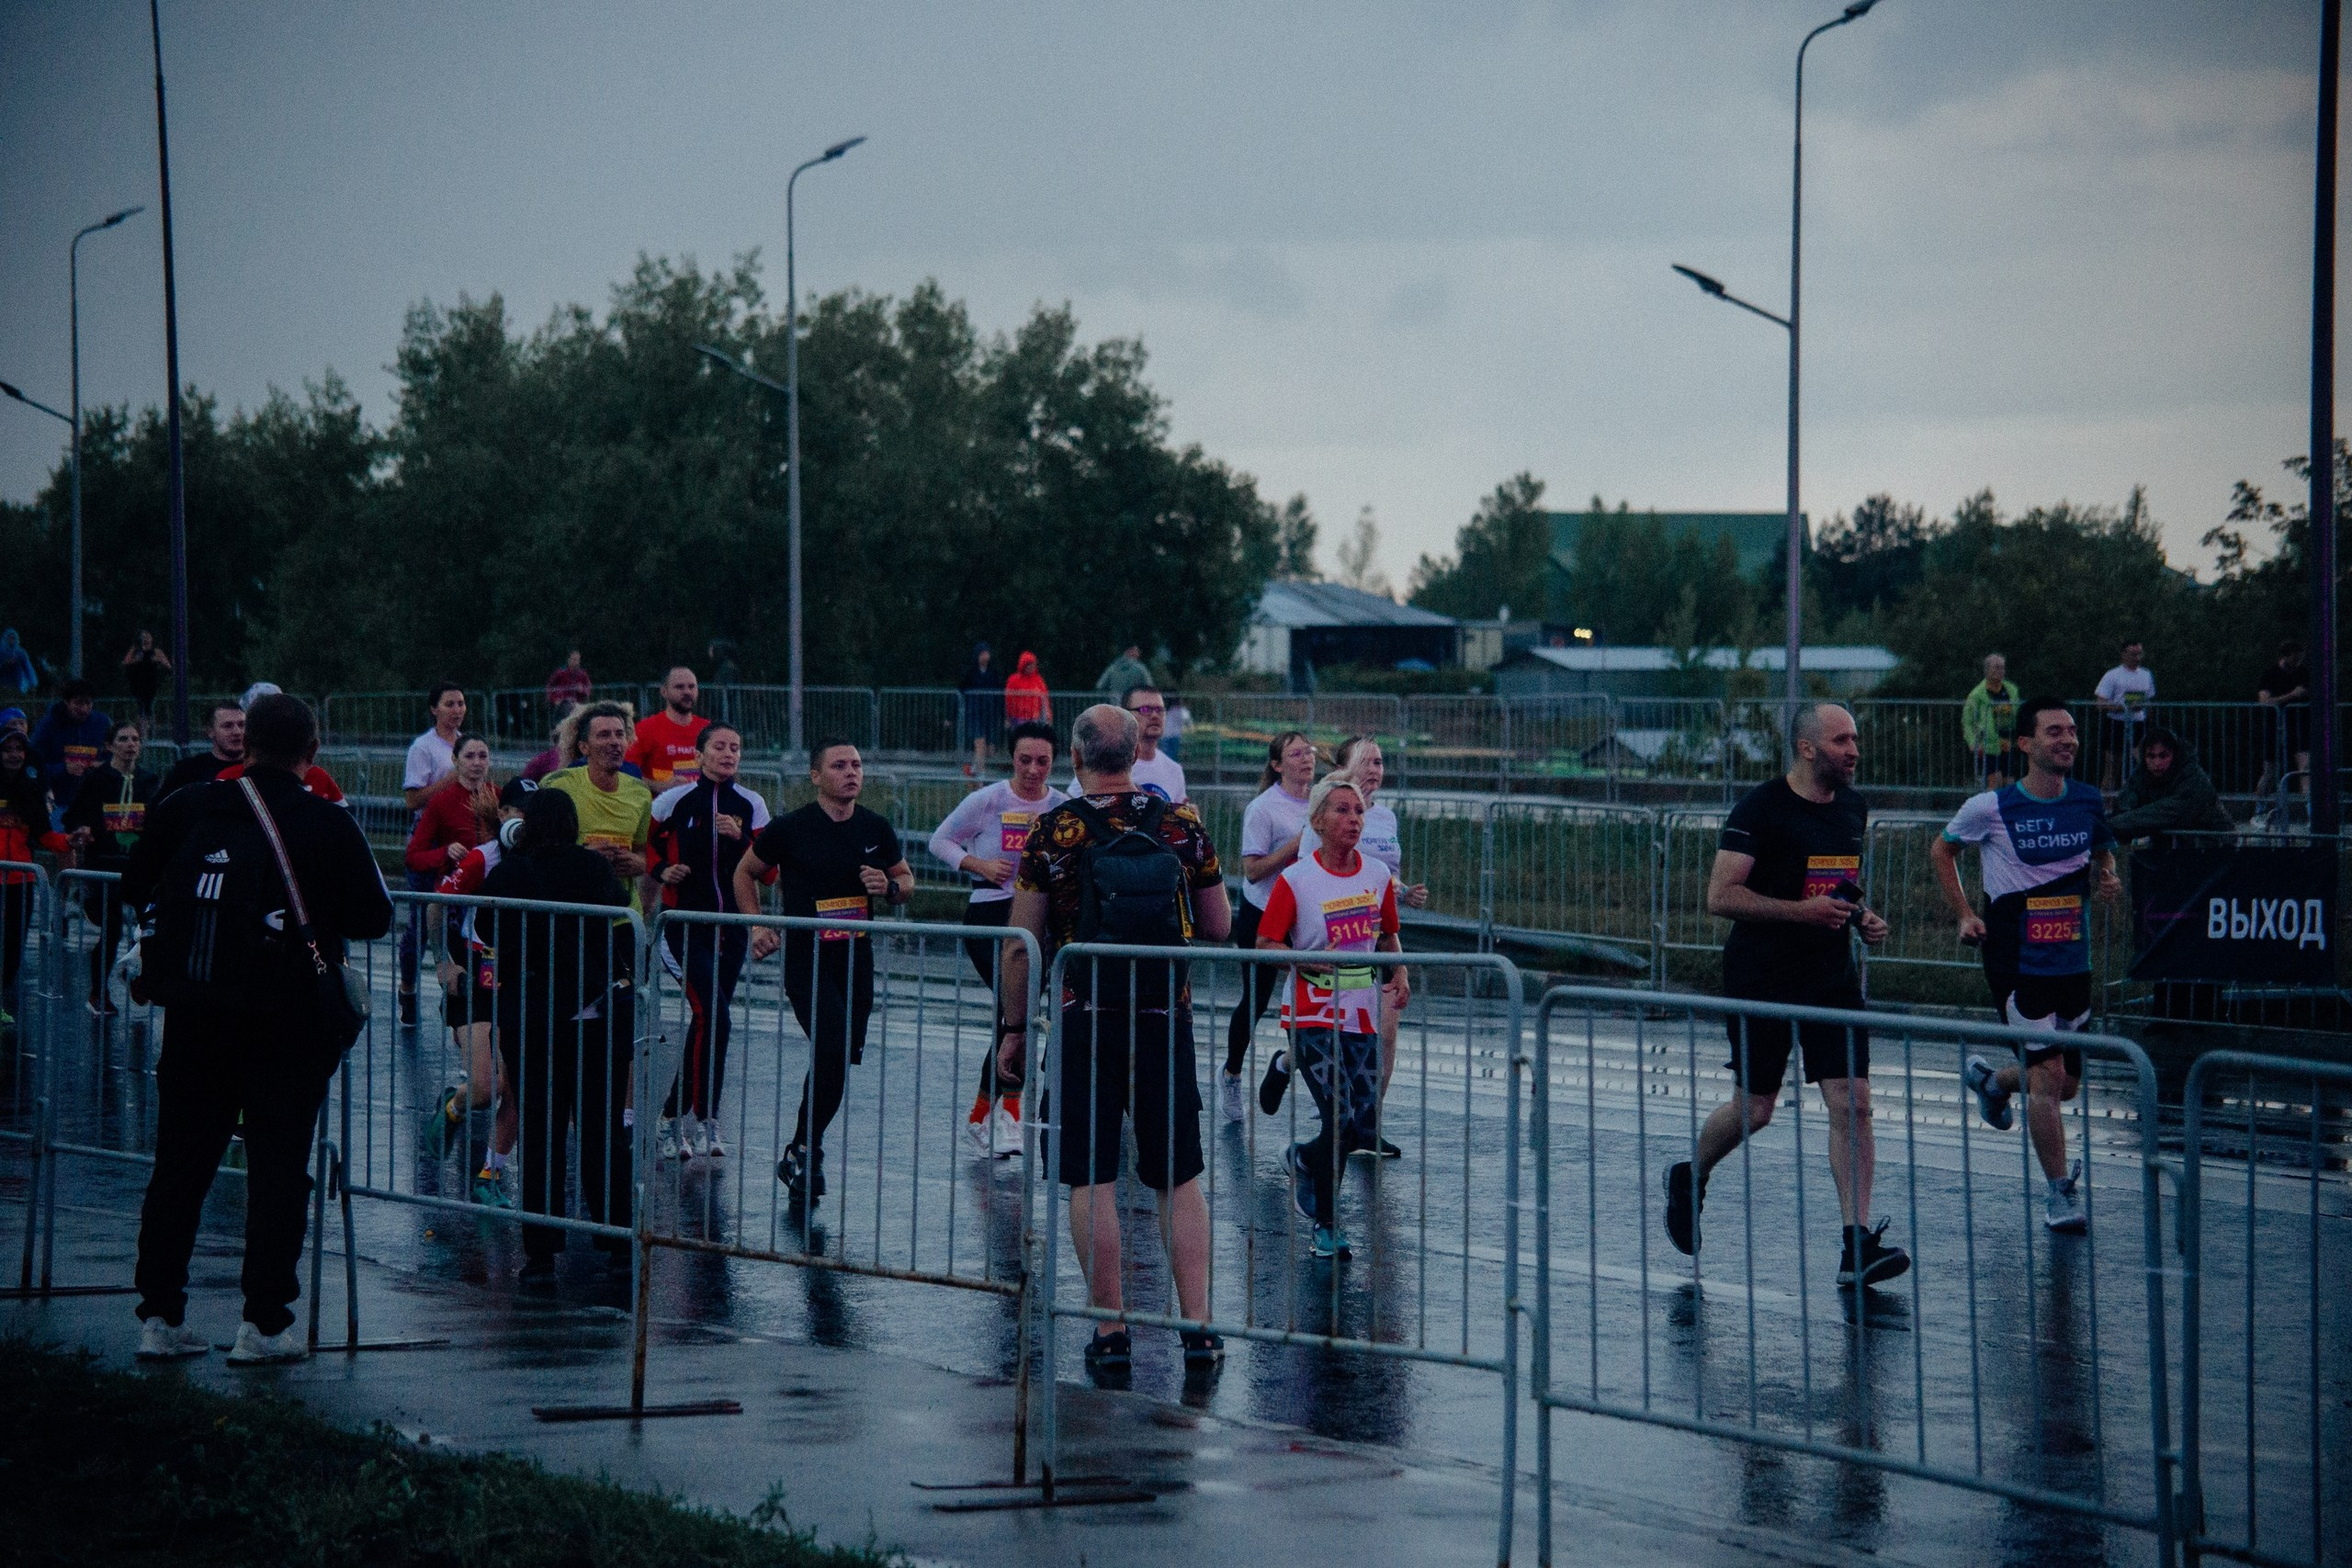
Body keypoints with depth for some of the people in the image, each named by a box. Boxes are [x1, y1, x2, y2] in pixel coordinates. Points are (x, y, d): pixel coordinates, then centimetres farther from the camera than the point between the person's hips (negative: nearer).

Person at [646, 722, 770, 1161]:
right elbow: (647, 843, 15)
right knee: (713, 1017, -18)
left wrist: (740, 837, -15)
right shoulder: (674, 800, -2)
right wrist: (661, 871, -4)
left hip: (731, 924, 4)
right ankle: (704, 1120, -13)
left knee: (707, 1023, 9)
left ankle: (672, 1116, 24)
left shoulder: (751, 805, 5)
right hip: (684, 923, -4)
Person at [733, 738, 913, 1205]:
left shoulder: (876, 829, 5)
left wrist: (889, 887, -5)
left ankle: (802, 1153, 26)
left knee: (845, 1056, 9)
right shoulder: (791, 828, -7)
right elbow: (745, 872, 8)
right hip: (805, 957, -5)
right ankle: (805, 1153, -7)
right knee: (833, 1048, -21)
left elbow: (906, 880, 18)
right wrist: (758, 925, -2)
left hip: (856, 957, 5)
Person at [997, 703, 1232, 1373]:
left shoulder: (1053, 832, -5)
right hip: (1166, 1021, 2)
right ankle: (1198, 1326, 4)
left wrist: (1015, 1028, 6)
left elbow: (1022, 945, -4)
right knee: (1180, 1180, 10)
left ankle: (1111, 1330, 3)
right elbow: (1219, 927, 9)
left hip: (1085, 1021, -2)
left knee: (1090, 1181, 4)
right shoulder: (1181, 824, 1)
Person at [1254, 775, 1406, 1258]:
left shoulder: (1378, 875, 5)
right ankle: (1326, 1227, 8)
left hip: (1363, 1015, 5)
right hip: (1313, 1015, -5)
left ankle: (1303, 1159, 33)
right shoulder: (1295, 880, -9)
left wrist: (1399, 973, 1)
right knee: (1341, 1120, -13)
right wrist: (1314, 960, -19)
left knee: (1366, 1130, 0)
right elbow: (1265, 944, -6)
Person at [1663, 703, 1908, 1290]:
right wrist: (1802, 910, -24)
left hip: (1832, 977, 5)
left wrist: (1863, 917, 5)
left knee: (1853, 1103, -7)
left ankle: (1857, 1247, -9)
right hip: (1761, 977, -5)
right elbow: (1721, 896, -17)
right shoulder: (1761, 809, -12)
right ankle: (1690, 1178, 35)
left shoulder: (1854, 807, 10)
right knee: (1754, 1110, 4)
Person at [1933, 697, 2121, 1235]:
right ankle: (2060, 1194, -1)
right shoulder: (1990, 808, -10)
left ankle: (1990, 1080, 44)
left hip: (2073, 963, 5)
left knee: (2066, 1084, 14)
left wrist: (2108, 878, -2)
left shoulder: (2088, 802, 2)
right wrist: (1965, 916, -1)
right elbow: (1942, 851, 7)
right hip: (2018, 964, -5)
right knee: (2047, 1078, -12)